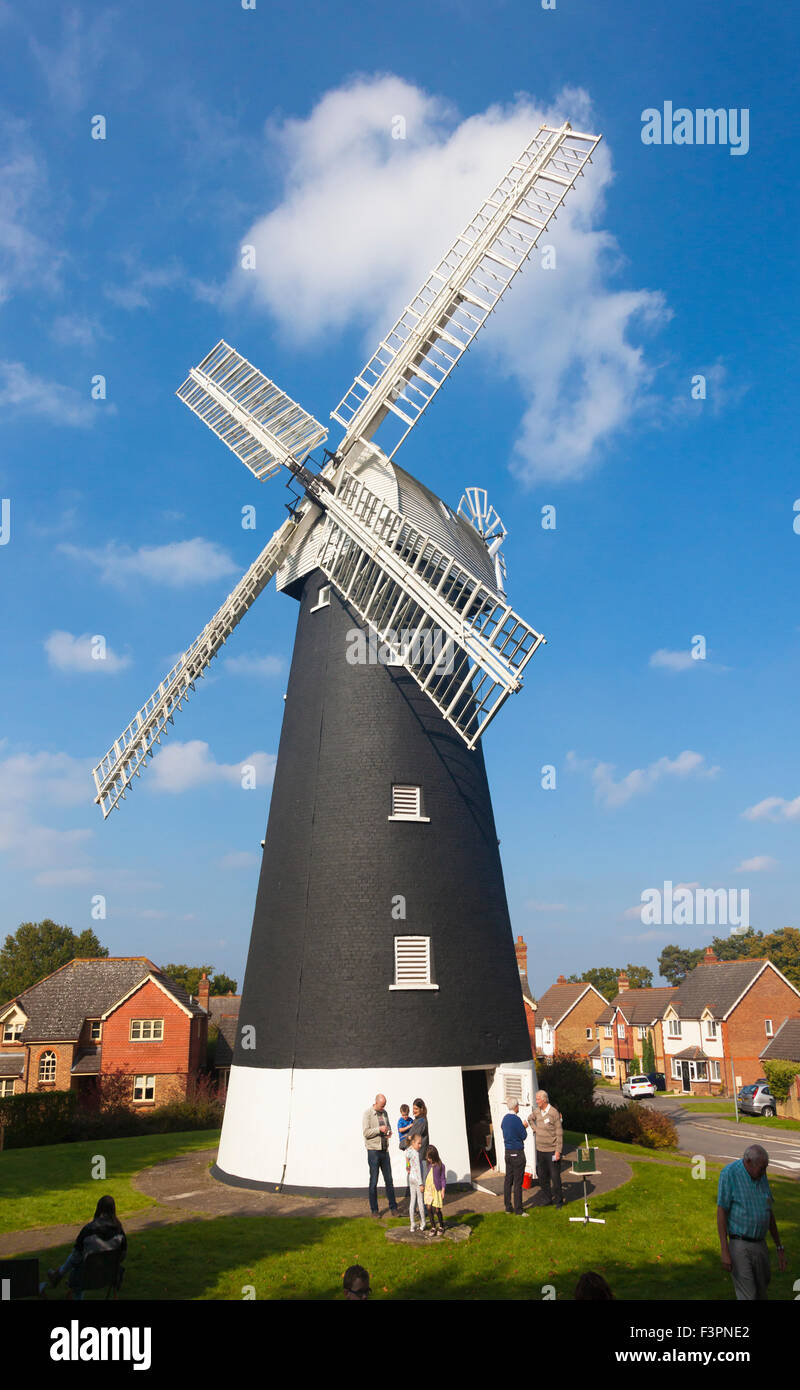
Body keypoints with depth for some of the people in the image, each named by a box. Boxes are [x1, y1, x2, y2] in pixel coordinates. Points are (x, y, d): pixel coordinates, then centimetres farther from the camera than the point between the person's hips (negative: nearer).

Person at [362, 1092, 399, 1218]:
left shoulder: (384, 1113, 9)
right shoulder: (367, 1113, -10)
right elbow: (366, 1132, -15)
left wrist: (389, 1131, 1)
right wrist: (379, 1129, -25)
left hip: (385, 1150, 5)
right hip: (373, 1151, -5)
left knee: (389, 1179, 8)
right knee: (374, 1181, 1)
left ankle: (393, 1207, 15)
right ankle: (374, 1210, 11)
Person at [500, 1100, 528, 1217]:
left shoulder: (505, 1118, 8)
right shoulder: (516, 1119, -17)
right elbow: (523, 1136, -11)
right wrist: (524, 1127, 8)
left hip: (508, 1152, 8)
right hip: (517, 1153, -8)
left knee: (508, 1180, 12)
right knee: (518, 1182, -2)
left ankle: (508, 1207, 18)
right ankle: (518, 1210, 2)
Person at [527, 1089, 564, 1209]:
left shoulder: (554, 1113, -14)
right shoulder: (537, 1111, 3)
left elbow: (559, 1133, -12)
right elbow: (530, 1118, 27)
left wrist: (558, 1151, -14)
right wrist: (534, 1129, 12)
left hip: (552, 1150, -6)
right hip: (540, 1149, 6)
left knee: (555, 1176, 1)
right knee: (542, 1176, 11)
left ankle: (559, 1200, 17)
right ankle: (548, 1199, 26)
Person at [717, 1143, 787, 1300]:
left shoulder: (761, 1176, 6)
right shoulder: (730, 1173, -14)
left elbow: (770, 1213, 15)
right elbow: (721, 1212, -14)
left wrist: (779, 1248, 15)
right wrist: (724, 1251, -18)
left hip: (761, 1245, 6)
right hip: (739, 1245, -6)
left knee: (761, 1293, 14)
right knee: (747, 1296, -8)